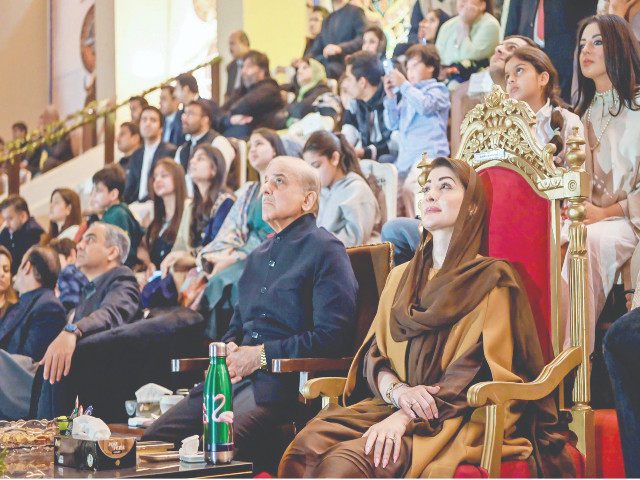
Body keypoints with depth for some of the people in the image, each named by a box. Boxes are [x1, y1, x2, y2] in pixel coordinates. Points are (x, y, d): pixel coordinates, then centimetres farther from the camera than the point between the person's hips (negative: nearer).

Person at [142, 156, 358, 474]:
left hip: (281, 382, -8)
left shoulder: (325, 251, 1)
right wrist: (229, 350, 8)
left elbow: (332, 336, -9)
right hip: (234, 377, 8)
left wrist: (260, 356, -10)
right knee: (153, 440, -13)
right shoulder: (258, 256, 26)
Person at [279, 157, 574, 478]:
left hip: (455, 417, -5)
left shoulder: (491, 279, 3)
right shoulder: (401, 277, 22)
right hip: (388, 406, 5)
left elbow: (480, 368, -8)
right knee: (309, 444, -26)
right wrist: (397, 391, -12)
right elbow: (373, 354, 13)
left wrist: (406, 416, -20)